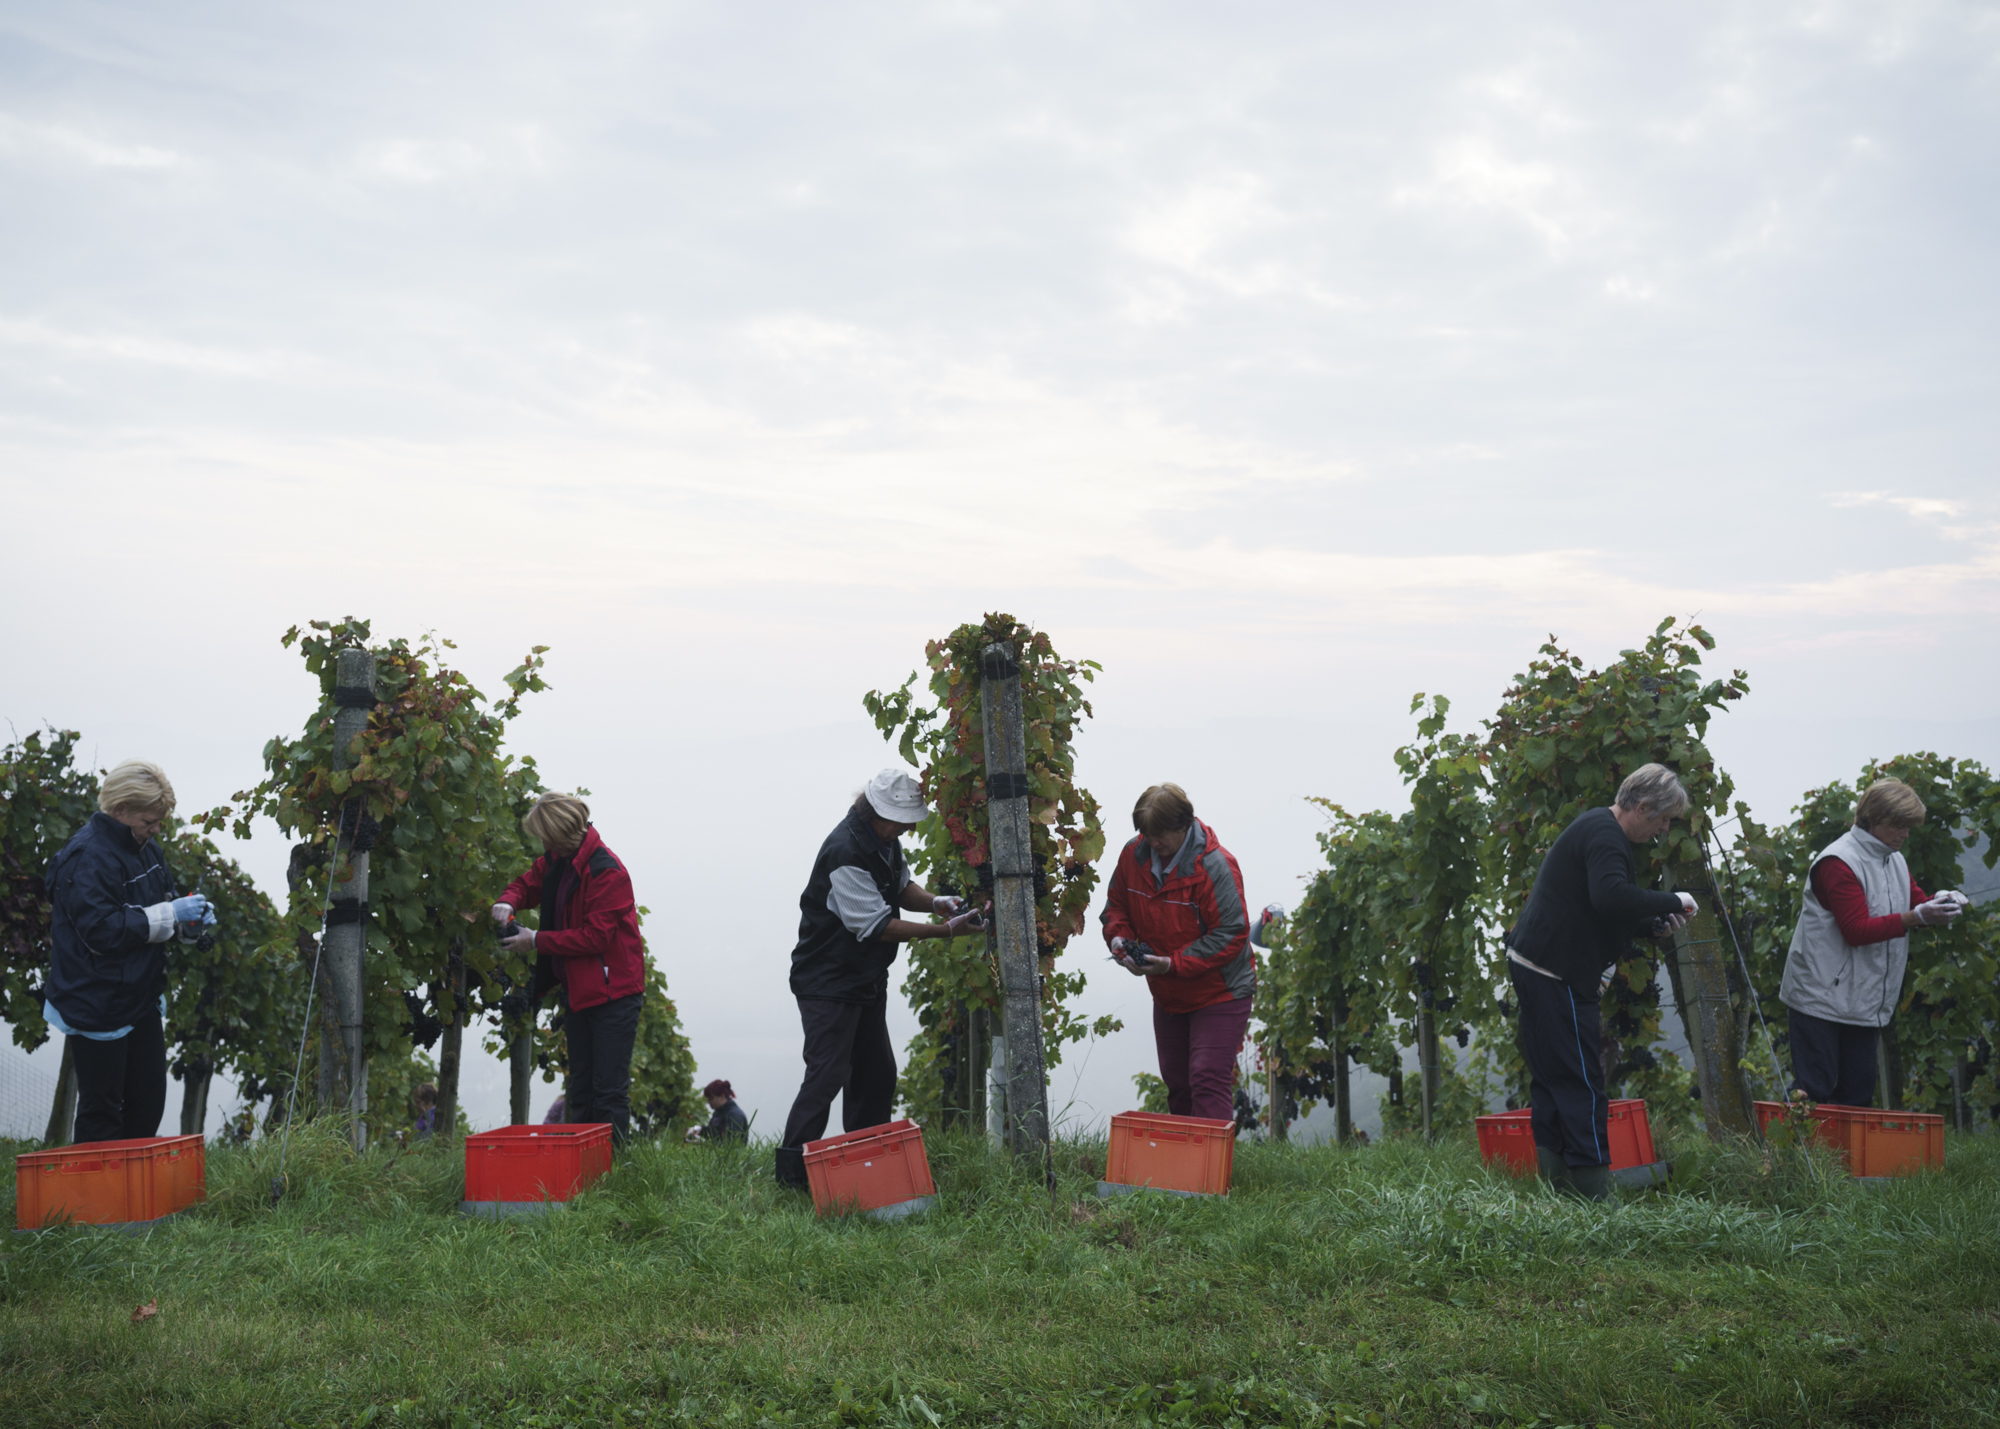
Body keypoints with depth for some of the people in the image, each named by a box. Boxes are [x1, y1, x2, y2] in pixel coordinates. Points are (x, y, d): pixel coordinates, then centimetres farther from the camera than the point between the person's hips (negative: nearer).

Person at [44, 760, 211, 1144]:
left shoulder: (145, 846, 9)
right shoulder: (87, 857, -20)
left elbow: (163, 896, 25)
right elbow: (101, 930, -25)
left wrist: (188, 914, 2)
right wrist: (170, 915, -23)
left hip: (141, 996, 9)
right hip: (97, 1007, -9)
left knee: (149, 1100, 14)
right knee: (102, 1112, -1)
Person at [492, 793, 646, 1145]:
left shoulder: (607, 871, -21)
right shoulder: (558, 860, 6)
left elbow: (595, 936, -23)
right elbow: (528, 883, 23)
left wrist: (537, 941, -17)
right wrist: (509, 902, -1)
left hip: (612, 993, -9)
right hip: (578, 991, 9)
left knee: (609, 1090, -7)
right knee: (580, 1089, 14)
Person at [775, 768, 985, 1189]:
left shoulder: (884, 839, 3)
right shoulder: (846, 853, -26)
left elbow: (901, 885, 17)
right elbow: (876, 927, -25)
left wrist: (933, 900, -7)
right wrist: (946, 930, -26)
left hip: (867, 980, 10)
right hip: (828, 984, -10)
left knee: (878, 1073, 13)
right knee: (827, 1075, -12)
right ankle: (792, 1174, -5)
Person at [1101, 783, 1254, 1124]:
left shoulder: (1215, 866, -23)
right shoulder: (1134, 854, -5)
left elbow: (1230, 934, -23)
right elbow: (1116, 904, 12)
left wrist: (1174, 963, -29)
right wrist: (1119, 936, -11)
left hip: (1218, 995, -7)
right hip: (1167, 995, 7)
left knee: (1208, 1081, -15)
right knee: (1176, 1082, 16)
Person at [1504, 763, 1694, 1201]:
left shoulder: (1597, 829, 18)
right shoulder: (1604, 835, -16)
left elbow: (1605, 913, 24)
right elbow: (1610, 897, -34)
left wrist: (1657, 924, 8)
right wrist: (1672, 901, -21)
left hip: (1534, 965, 11)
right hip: (1554, 974, -11)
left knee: (1551, 1079, 12)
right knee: (1581, 1083, -7)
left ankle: (1555, 1187, 17)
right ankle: (1594, 1195, -4)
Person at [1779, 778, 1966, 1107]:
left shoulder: (1895, 861, 16)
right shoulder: (1839, 862, -14)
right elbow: (1857, 930, -21)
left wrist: (1941, 904, -5)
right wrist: (1917, 917, -27)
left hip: (1867, 1002, 9)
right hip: (1824, 998, -9)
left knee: (1859, 1093, 7)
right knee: (1813, 1092, -12)